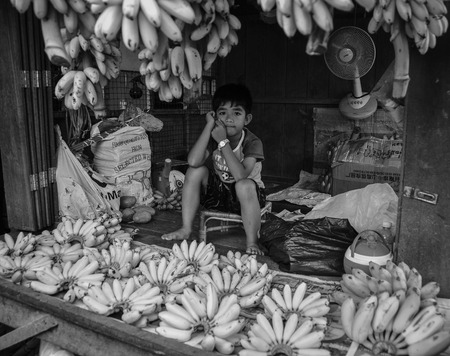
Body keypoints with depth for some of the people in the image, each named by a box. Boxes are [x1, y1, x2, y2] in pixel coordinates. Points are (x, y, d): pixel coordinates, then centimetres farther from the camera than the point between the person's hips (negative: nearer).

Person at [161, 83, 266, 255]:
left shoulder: (253, 142, -21)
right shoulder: (213, 137, -11)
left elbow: (240, 176, -37)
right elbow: (193, 161, -31)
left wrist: (223, 142, -36)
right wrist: (208, 127, -29)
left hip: (244, 196, -4)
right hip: (218, 191, 4)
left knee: (245, 186, -37)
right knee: (195, 171, -19)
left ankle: (252, 243, -23)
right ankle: (186, 229, -11)